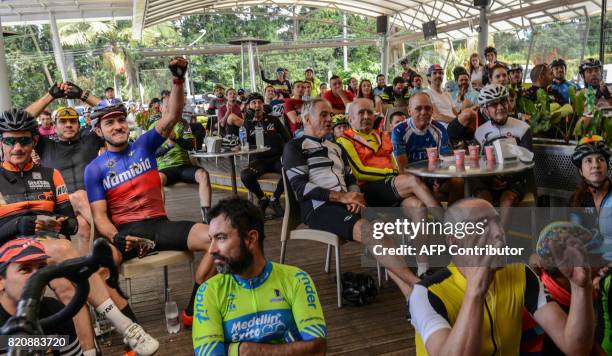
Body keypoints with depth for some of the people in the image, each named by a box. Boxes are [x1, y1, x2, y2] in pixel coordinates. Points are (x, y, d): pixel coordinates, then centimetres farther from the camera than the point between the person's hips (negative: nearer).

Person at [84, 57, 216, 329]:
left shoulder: (144, 145, 9)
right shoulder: (94, 169, 5)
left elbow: (172, 116, -4)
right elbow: (100, 215, -1)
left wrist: (178, 81, -20)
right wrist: (116, 238, -22)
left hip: (160, 224, 2)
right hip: (125, 230, -1)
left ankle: (191, 311, -12)